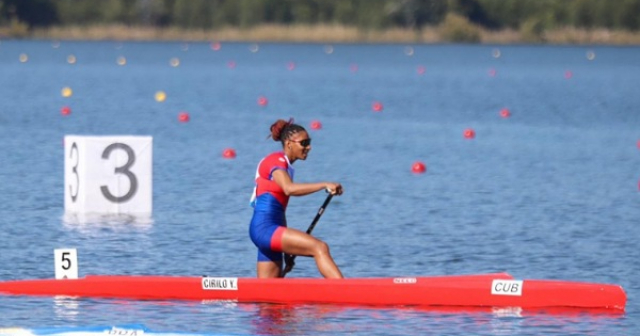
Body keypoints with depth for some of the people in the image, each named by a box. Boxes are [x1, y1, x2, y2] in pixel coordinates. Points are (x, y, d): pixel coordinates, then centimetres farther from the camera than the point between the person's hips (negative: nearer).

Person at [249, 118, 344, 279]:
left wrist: (288, 248, 24)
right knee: (320, 248, -22)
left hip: (269, 230, 10)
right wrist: (324, 185, -34)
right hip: (264, 228, -10)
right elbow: (289, 188, -29)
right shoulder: (276, 160, -7)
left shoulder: (285, 165, 21)